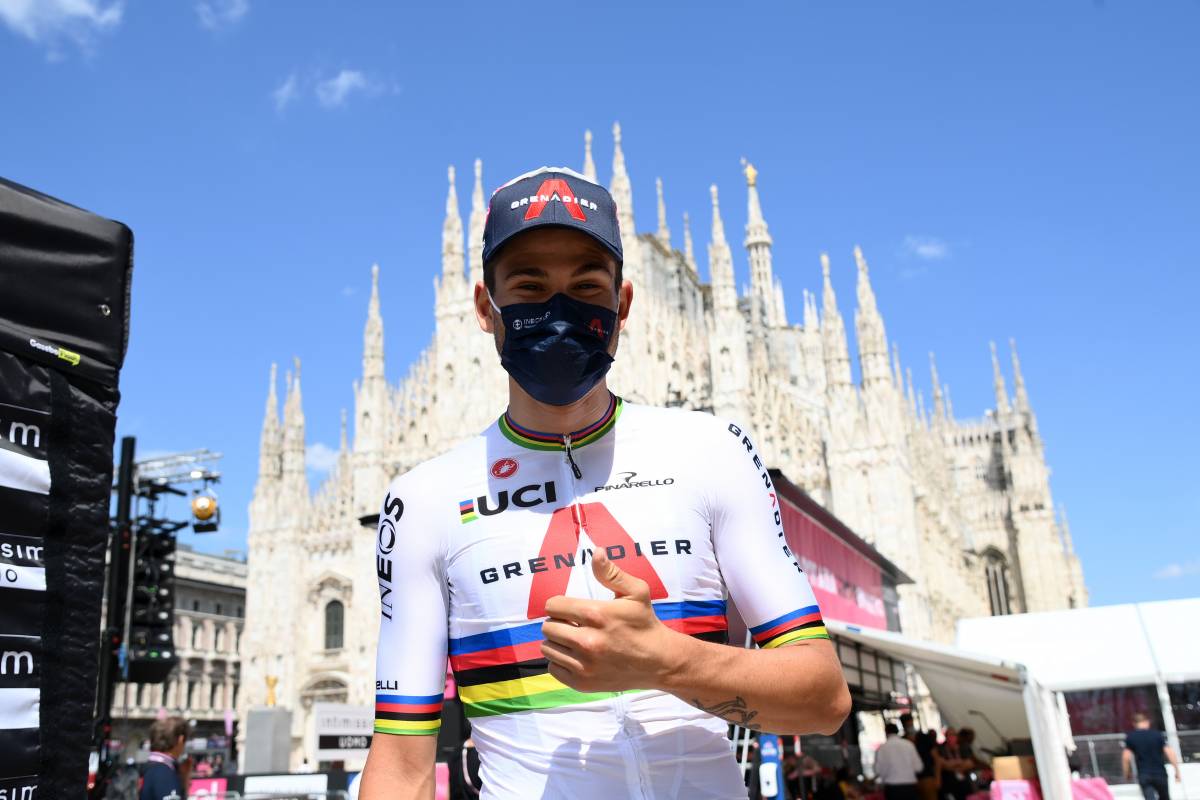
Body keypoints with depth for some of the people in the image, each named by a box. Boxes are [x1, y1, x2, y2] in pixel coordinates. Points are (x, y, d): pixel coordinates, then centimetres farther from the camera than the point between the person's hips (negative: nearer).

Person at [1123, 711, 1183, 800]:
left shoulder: (1130, 737, 0)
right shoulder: (1158, 734, 2)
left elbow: (1126, 757, -6)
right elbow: (1169, 752, -6)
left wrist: (1127, 773, 8)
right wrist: (1177, 770, 1)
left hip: (1143, 775, -2)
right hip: (1160, 774, 2)